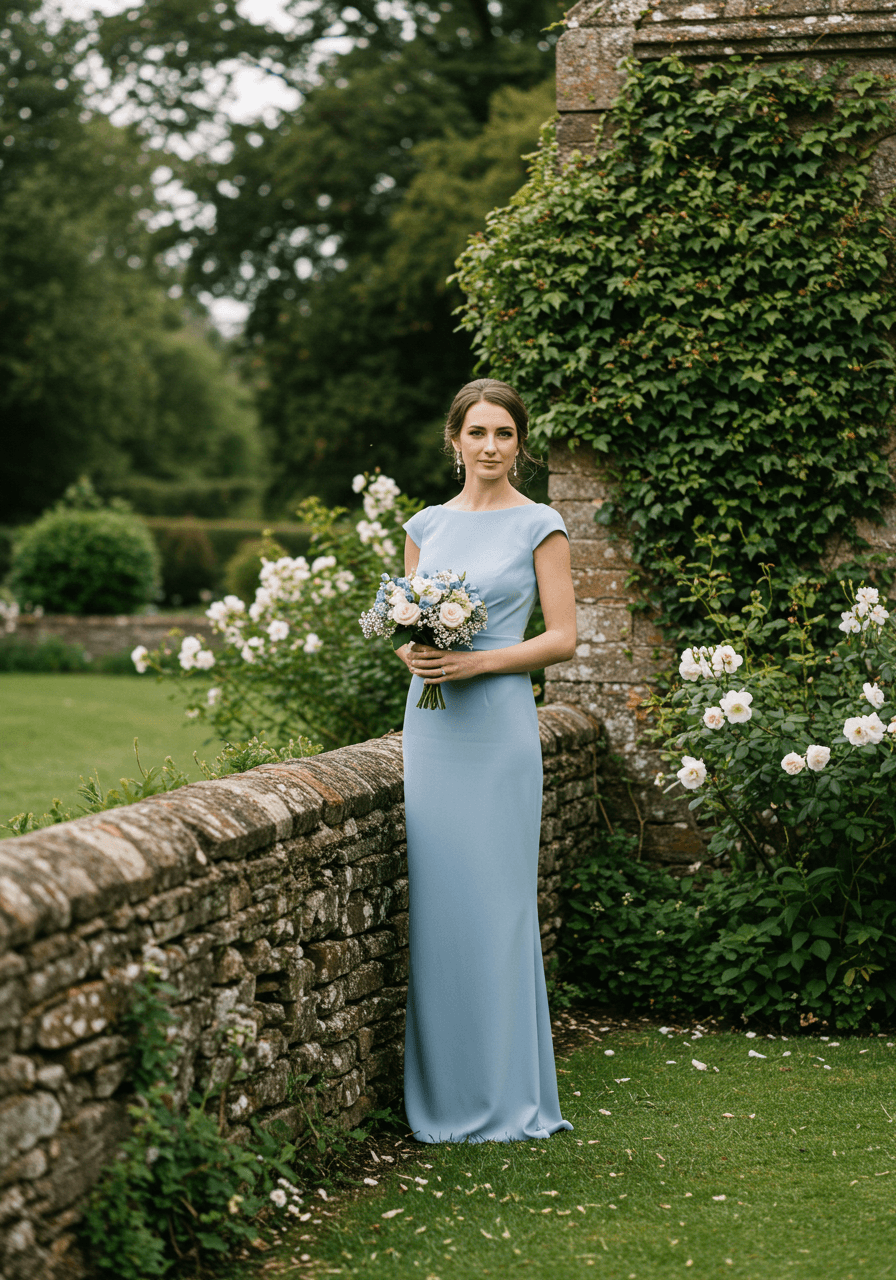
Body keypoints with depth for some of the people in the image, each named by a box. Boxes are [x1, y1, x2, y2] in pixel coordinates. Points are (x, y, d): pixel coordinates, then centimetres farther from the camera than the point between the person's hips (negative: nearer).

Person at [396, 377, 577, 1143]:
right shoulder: (426, 526, 13)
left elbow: (562, 638, -4)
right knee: (434, 900, 4)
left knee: (492, 901, -4)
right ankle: (442, 1091, 13)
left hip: (497, 723, -4)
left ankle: (503, 1096, 5)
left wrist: (476, 661, -15)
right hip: (429, 723, 4)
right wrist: (411, 652, -7)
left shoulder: (539, 526, 0)